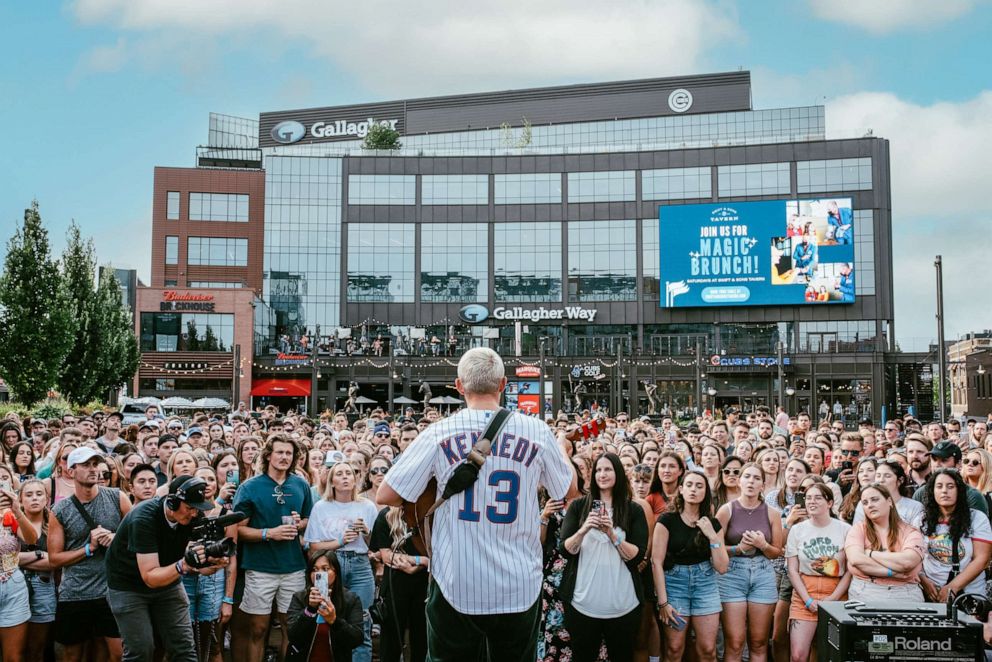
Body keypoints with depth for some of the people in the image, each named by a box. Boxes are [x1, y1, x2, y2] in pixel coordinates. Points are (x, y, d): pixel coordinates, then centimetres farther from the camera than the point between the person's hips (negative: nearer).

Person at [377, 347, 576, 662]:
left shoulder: (439, 433, -8)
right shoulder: (536, 431, -6)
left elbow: (385, 496, -4)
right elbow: (570, 491, 10)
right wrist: (561, 448, 27)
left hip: (456, 586, -1)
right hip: (519, 588, 1)